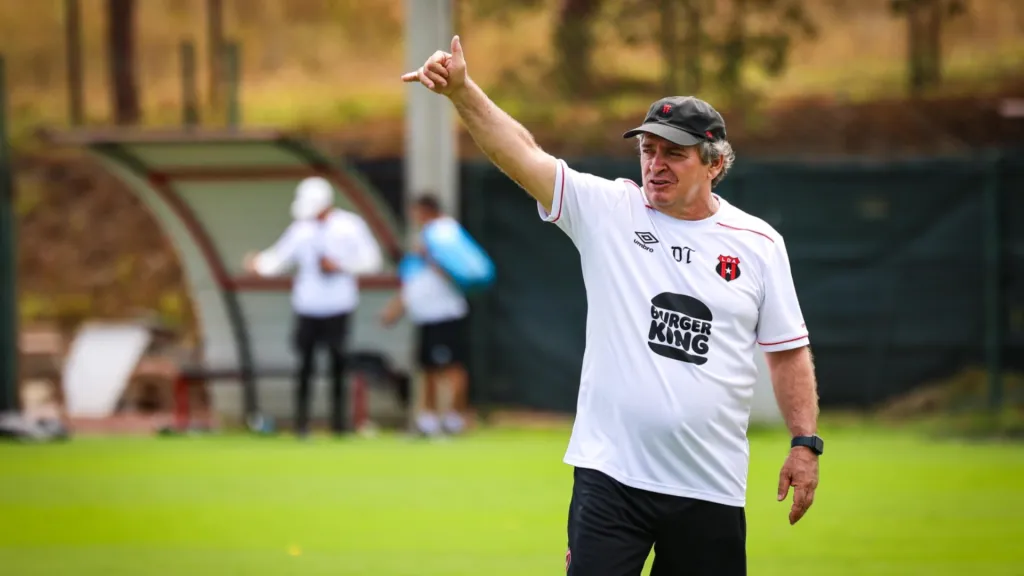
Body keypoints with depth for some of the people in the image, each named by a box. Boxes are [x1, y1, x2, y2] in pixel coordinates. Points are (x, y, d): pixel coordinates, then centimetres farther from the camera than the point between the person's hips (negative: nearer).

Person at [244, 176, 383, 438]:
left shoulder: (350, 226, -2)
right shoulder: (301, 229, 6)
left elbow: (372, 261, -2)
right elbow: (279, 258, 7)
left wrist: (340, 266, -13)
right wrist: (259, 263, -13)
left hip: (337, 309, -2)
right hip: (307, 308, 2)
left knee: (339, 366, 0)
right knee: (305, 365, -2)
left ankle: (339, 420, 9)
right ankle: (301, 421, 2)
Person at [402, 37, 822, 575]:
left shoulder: (758, 243, 5)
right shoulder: (606, 210, 1)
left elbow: (788, 350, 10)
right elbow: (521, 154, -11)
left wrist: (805, 444, 2)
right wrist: (461, 90, -25)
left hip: (711, 486, 1)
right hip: (610, 472, -1)